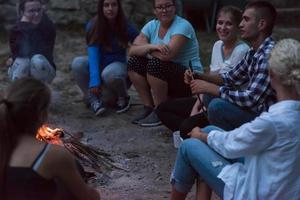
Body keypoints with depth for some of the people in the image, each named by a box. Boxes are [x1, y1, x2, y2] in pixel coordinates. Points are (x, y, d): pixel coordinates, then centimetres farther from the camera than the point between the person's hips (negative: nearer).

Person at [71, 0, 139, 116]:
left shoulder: (126, 26, -12)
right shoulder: (93, 26, -13)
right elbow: (93, 53, -22)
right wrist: (94, 79, -35)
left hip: (119, 65, -1)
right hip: (99, 65, 2)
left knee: (110, 73, -37)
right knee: (78, 63, -28)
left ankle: (123, 98, -6)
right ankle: (94, 100, -14)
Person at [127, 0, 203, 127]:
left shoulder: (182, 26, -17)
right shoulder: (152, 26, 3)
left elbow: (167, 54, -30)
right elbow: (132, 51, -8)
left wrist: (145, 47, -13)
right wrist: (151, 47, -27)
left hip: (188, 79, -6)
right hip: (164, 79, 7)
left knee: (155, 63, -29)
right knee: (134, 62, -9)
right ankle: (148, 107, -2)